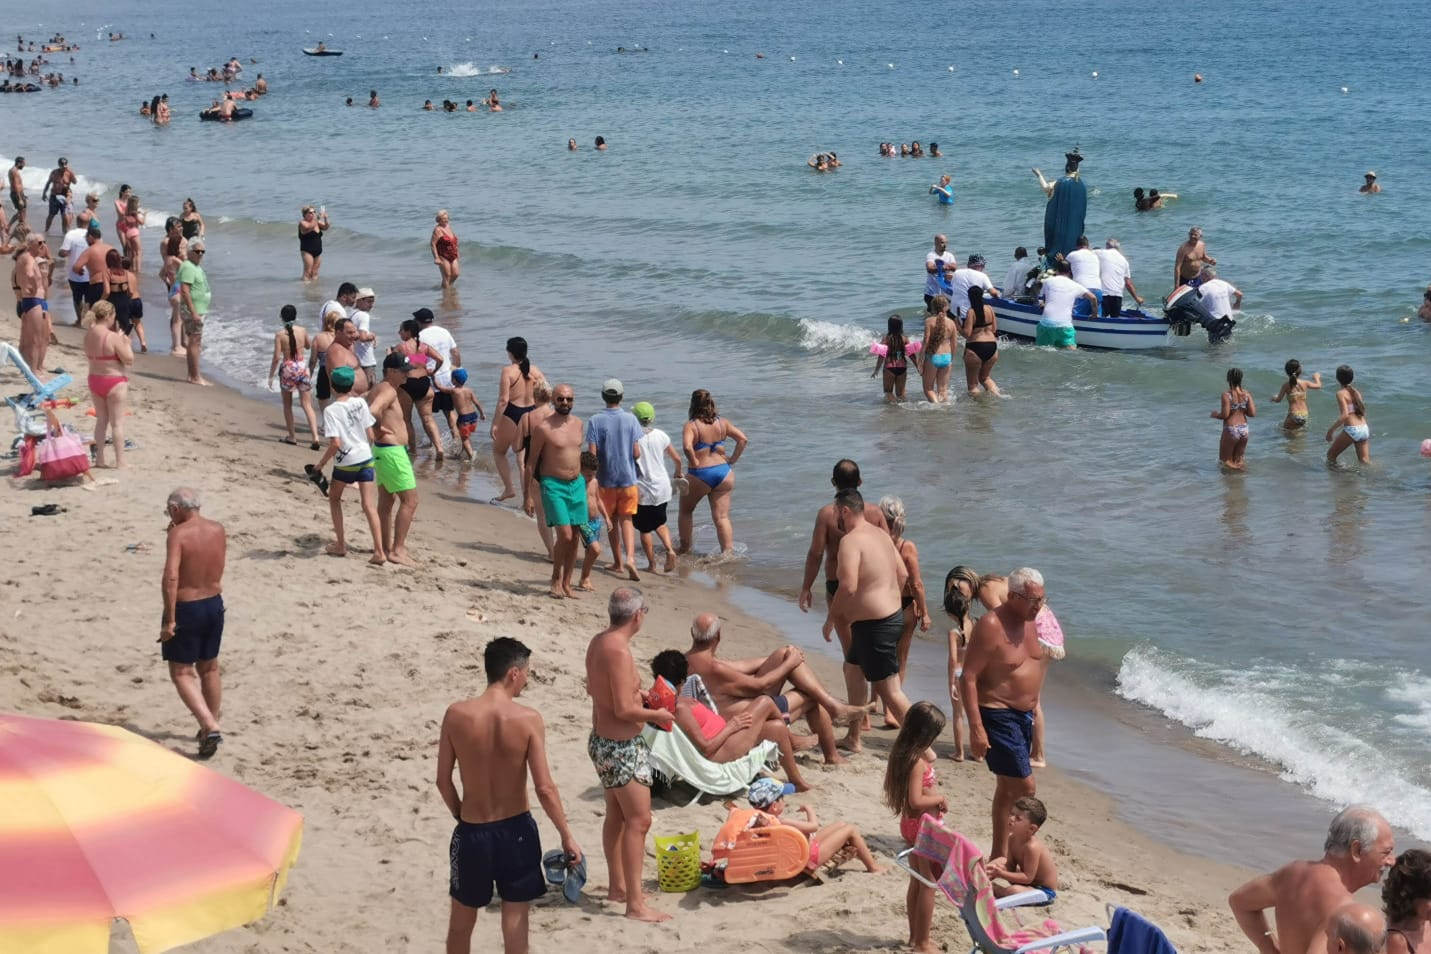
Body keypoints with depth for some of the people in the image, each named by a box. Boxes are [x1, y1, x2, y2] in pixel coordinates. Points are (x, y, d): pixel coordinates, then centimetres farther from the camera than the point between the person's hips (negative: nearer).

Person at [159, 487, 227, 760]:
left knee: (182, 673, 2)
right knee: (209, 669, 21)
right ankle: (211, 726, 32)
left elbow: (171, 577, -27)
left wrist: (169, 619, -23)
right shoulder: (218, 529, 1)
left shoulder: (178, 534, -18)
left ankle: (210, 726, -13)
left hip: (186, 608, -7)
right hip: (215, 604, 7)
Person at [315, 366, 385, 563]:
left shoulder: (331, 410, -12)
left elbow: (335, 443, -18)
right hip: (366, 458, 4)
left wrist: (321, 462, -5)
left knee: (334, 498, 21)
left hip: (346, 462, -4)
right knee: (368, 504, 1)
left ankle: (341, 544, 22)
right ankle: (379, 551, -7)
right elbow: (371, 434, 4)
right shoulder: (360, 402, 1)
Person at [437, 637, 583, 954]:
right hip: (516, 830, -1)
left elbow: (443, 780, -2)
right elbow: (544, 788, -14)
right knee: (515, 917, 11)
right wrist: (567, 837, -3)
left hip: (472, 832, 1)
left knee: (461, 919, 18)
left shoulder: (456, 715, -10)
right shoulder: (528, 719, -15)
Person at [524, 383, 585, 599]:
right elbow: (530, 463, -7)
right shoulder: (543, 428, -10)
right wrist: (527, 497, -8)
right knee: (564, 535, -14)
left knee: (574, 538, 6)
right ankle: (555, 580, 5)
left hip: (577, 484, 6)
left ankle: (566, 583, 16)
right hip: (554, 485, -6)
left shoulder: (578, 424, 8)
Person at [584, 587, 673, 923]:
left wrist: (636, 696, 20)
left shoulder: (597, 641, 5)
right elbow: (624, 710, -26)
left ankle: (618, 888, 34)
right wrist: (657, 715, -11)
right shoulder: (619, 651, -25)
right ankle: (635, 904, -5)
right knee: (639, 821, -6)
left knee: (616, 816, 21)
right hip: (622, 747, -10)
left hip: (601, 740, 10)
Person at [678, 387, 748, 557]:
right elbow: (743, 439, 0)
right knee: (722, 517, 5)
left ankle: (685, 548, 27)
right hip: (724, 473, 4)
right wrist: (732, 459, 4)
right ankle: (728, 552, -6)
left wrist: (694, 463, -14)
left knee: (686, 511, 20)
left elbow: (687, 446, -28)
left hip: (699, 475, -3)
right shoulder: (722, 423, 3)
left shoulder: (691, 425, -11)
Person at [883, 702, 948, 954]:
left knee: (917, 881, 21)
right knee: (929, 884, 2)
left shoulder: (903, 753, 2)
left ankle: (916, 934, 33)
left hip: (911, 823, 10)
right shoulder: (917, 761, -26)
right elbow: (916, 800, -29)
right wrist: (940, 798, -18)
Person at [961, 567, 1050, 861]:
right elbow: (968, 677, -21)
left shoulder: (1029, 621, 5)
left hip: (1023, 715, 9)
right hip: (997, 716, -9)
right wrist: (976, 728, -25)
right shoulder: (990, 626, -21)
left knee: (1007, 787, 16)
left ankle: (1000, 853, 26)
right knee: (1025, 789, -10)